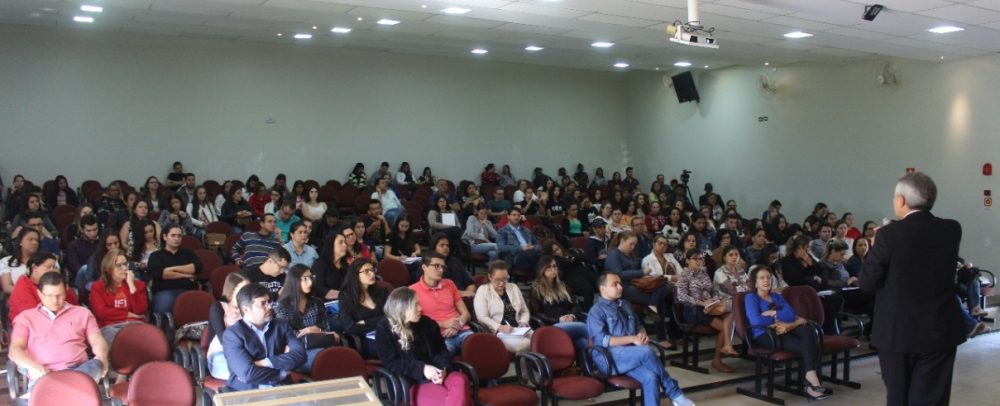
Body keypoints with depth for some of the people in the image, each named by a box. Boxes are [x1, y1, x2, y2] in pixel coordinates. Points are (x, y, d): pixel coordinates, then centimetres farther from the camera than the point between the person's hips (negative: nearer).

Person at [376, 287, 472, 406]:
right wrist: (422, 369, -18)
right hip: (409, 382, -5)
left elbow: (443, 351, 15)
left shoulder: (427, 323, 13)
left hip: (435, 374, 5)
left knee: (461, 380, -32)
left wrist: (442, 368, -9)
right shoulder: (384, 330, 0)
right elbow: (391, 364, -8)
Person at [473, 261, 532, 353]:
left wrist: (523, 322, 1)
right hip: (497, 332, -5)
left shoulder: (514, 288, 19)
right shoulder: (483, 290, 4)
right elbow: (482, 317, -7)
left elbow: (525, 311, 24)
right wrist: (499, 327, -21)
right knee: (523, 344, -34)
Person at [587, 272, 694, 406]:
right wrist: (632, 339, -15)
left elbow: (639, 326, 31)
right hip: (611, 358, -6)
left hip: (633, 356, 6)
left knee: (650, 377, -28)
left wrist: (642, 335, 4)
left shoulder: (625, 304, 21)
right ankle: (675, 394, -17)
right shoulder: (596, 311, -1)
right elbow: (602, 340, -13)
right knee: (646, 352, -31)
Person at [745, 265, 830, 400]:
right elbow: (756, 321, -16)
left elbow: (792, 315, 7)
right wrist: (780, 319, -5)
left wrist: (773, 313, -5)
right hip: (765, 336, -6)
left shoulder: (777, 296, 24)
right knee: (806, 346, -28)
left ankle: (811, 378, -36)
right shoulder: (751, 297, 5)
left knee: (807, 328, -29)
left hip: (783, 332, 6)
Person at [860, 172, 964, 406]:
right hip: (939, 332, 2)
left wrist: (875, 249, 5)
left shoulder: (889, 234, -16)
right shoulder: (952, 230, -4)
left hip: (896, 331, -2)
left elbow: (867, 283, -10)